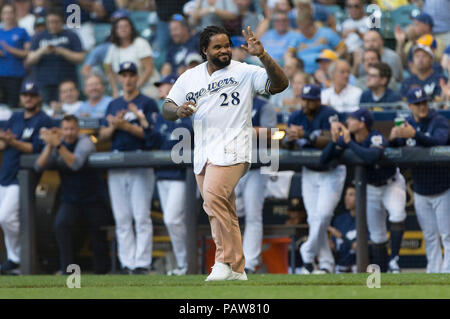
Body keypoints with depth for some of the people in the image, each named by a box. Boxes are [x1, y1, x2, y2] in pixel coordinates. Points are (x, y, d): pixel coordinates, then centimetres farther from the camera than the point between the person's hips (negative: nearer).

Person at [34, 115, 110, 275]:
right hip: (70, 200, 2)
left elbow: (76, 164, -29)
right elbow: (39, 167, -9)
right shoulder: (56, 143, 1)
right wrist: (50, 146, -22)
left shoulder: (85, 142, -11)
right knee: (61, 225, -24)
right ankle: (67, 269, -21)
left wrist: (58, 145, -35)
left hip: (93, 199, -2)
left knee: (99, 236, 0)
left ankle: (100, 273, 18)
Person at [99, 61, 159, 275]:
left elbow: (149, 132, -10)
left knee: (141, 217, -8)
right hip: (116, 165, 6)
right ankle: (127, 264, 5)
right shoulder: (113, 105, 18)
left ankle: (142, 264, -9)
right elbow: (102, 135, 13)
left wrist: (124, 125, -16)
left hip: (141, 164, -6)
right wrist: (114, 126, -6)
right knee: (122, 219, 3)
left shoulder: (147, 103, 2)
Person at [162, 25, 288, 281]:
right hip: (203, 152, 6)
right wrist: (178, 111, -8)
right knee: (222, 211, 7)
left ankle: (226, 260, -22)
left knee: (214, 195, -26)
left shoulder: (244, 72, 1)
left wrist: (262, 55, -21)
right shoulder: (190, 78, 14)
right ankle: (237, 270, 14)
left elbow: (280, 84, -10)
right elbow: (167, 109, 16)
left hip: (232, 149, -6)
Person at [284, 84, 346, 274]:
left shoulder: (328, 115, -15)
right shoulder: (296, 117, 1)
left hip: (331, 172, -5)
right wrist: (291, 138, -26)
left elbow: (329, 141, -27)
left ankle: (308, 254, -6)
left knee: (323, 214, -18)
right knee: (313, 218, 0)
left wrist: (305, 136, -37)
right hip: (309, 172, 5)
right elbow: (289, 146, -2)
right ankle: (325, 263, 4)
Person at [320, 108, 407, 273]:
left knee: (397, 214, -34)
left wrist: (349, 142, -42)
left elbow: (371, 157, -51)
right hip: (371, 188, 5)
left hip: (392, 183, -5)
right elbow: (324, 159, -13)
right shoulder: (345, 138, -11)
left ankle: (393, 259, -27)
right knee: (377, 234, 9)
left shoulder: (376, 138, -29)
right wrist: (334, 140, -28)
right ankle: (382, 272, 20)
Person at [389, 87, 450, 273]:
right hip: (420, 191, 5)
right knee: (429, 236, 10)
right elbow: (394, 150, 3)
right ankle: (433, 271, 16)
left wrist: (414, 135, -42)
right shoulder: (406, 124, 5)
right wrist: (393, 138, -21)